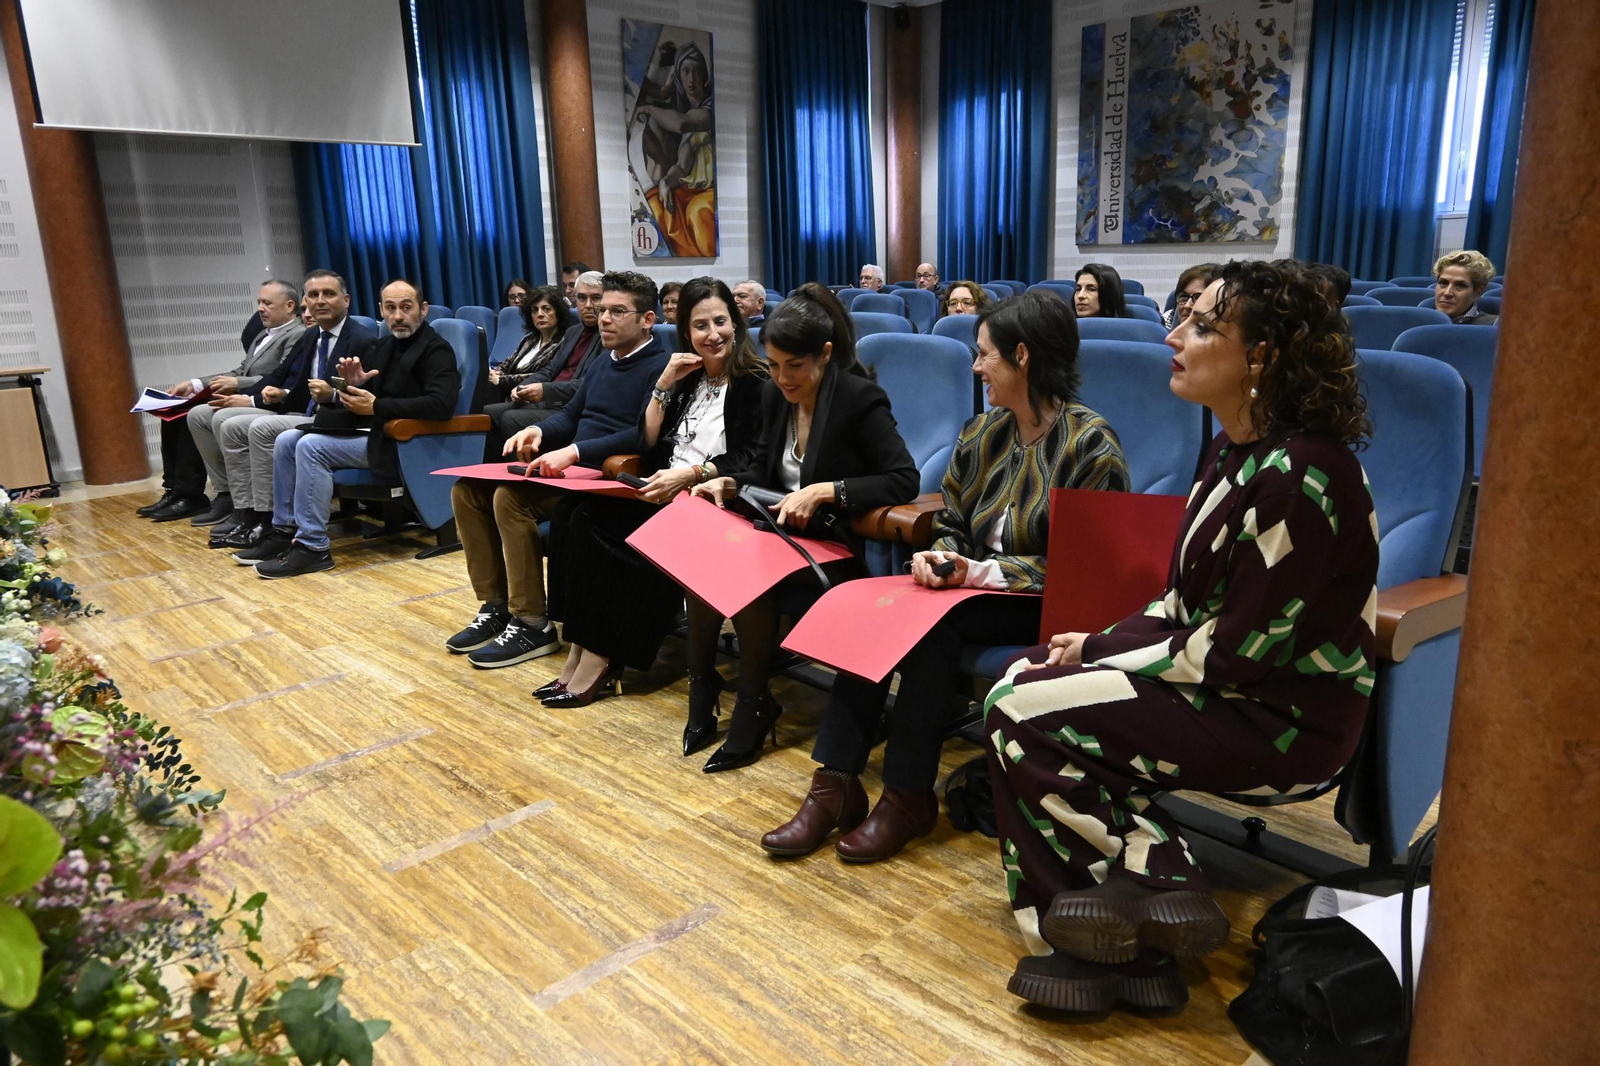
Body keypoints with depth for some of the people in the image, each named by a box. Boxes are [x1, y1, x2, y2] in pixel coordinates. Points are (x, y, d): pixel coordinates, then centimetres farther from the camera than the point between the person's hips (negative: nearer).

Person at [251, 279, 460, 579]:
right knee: (286, 441, 3)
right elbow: (371, 396, 17)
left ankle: (312, 547, -18)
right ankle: (285, 530, 9)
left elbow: (441, 405, -25)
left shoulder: (436, 350, -10)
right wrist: (352, 386, -7)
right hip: (372, 430, 9)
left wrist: (376, 406, -23)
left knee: (311, 446, -22)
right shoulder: (384, 346, 17)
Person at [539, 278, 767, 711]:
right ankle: (580, 651, -15)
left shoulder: (754, 382, -3)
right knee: (576, 512, -16)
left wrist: (688, 473, -24)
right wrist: (664, 385, 1)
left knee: (600, 525, -23)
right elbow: (647, 445, 10)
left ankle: (598, 659, -12)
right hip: (668, 492, 7)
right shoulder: (689, 379, 17)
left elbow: (750, 460, -13)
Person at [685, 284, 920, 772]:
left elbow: (905, 480, -19)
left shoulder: (860, 399, -13)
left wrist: (825, 491, -27)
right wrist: (729, 482, -6)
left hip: (834, 545, -6)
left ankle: (755, 707, -10)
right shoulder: (775, 396, 6)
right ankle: (702, 687, -5)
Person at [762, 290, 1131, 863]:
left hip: (1047, 608, -6)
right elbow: (949, 523, 17)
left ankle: (909, 796, -17)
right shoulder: (982, 433, 10)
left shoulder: (1091, 445, -10)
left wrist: (982, 572, -21)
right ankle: (835, 785, -20)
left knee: (934, 622, -31)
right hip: (974, 586, 6)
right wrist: (938, 557, -8)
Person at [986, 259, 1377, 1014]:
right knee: (1023, 681, 2)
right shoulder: (1234, 451, 6)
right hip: (1228, 689, 9)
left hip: (1283, 721, -9)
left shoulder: (1297, 477, -23)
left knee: (1023, 714, -13)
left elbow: (1237, 651, -23)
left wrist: (1102, 662, -12)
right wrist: (1098, 645, -1)